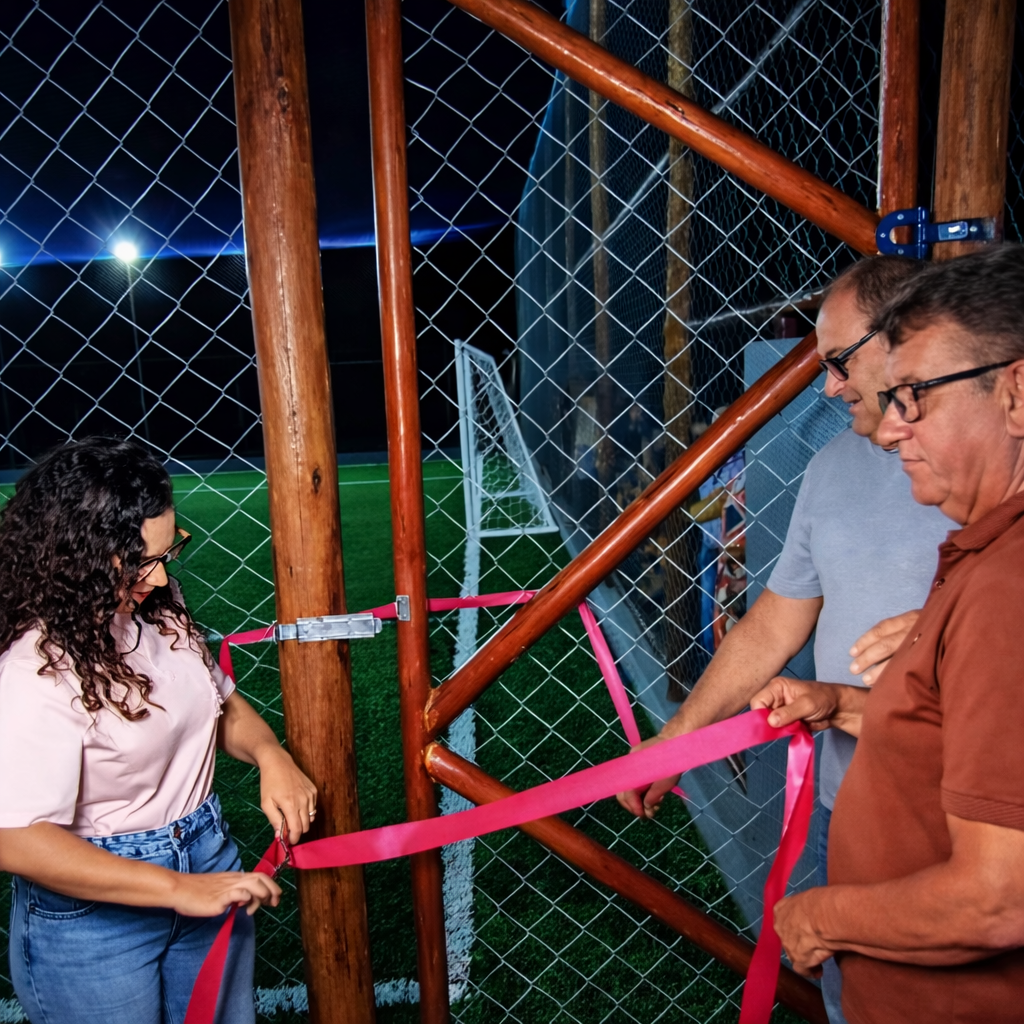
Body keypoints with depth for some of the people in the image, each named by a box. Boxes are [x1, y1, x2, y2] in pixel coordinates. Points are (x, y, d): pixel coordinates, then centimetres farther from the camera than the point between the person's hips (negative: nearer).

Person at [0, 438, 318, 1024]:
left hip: (208, 863, 6)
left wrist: (270, 755, -12)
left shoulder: (161, 609, -6)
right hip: (93, 909, -6)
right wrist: (179, 890, -27)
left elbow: (222, 701, 8)